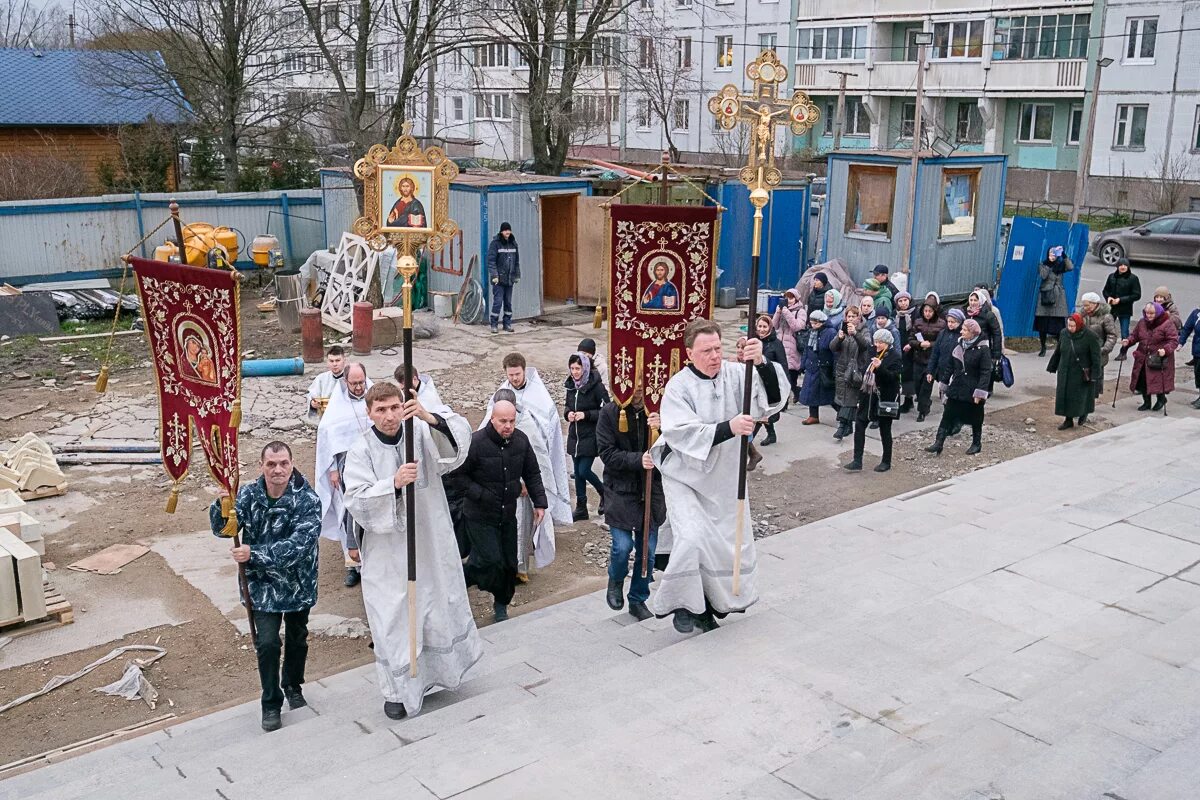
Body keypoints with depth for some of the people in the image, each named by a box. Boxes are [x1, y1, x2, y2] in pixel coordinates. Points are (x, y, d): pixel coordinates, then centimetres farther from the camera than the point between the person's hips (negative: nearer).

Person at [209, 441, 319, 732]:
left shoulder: (308, 500, -22)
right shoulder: (248, 494, -11)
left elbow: (299, 545, -30)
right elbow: (222, 531, -15)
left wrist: (254, 554, -37)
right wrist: (224, 506, -36)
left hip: (298, 583, 0)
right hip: (263, 584, 0)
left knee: (297, 639, 19)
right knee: (268, 643, -9)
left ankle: (293, 687, 46)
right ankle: (271, 703, 12)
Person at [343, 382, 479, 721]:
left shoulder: (422, 434, -4)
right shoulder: (361, 451, -8)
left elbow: (459, 435, -20)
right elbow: (357, 500, -17)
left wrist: (430, 417, -39)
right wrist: (393, 484, -32)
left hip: (431, 544, 2)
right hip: (387, 551, -2)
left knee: (441, 606, 17)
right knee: (392, 618, 3)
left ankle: (440, 669, 42)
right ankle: (398, 690, 21)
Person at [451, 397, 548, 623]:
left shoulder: (521, 441, -1)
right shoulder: (475, 442, -19)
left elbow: (532, 474, 10)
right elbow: (458, 475, -12)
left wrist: (539, 502, 5)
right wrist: (480, 495, -19)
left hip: (508, 515, 6)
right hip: (481, 517, -6)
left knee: (509, 564, 11)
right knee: (491, 561, -12)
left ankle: (501, 605, 30)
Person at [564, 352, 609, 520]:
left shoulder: (596, 386, -14)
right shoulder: (571, 385, 5)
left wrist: (586, 415, -22)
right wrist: (567, 413, -3)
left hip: (591, 437, -6)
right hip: (574, 435, 6)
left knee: (584, 470, -8)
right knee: (578, 472, 11)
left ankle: (605, 493, 19)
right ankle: (581, 508, 22)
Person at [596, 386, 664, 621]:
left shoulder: (655, 412, -2)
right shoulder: (609, 413, -6)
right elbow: (607, 453, -10)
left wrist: (662, 429, -25)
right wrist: (637, 459, -23)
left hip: (651, 490, 2)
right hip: (621, 490, -2)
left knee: (647, 550, 6)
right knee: (622, 546, -9)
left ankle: (638, 600, 26)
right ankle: (616, 581, 24)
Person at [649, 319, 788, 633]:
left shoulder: (735, 374, -11)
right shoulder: (678, 387, -17)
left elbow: (774, 398, -24)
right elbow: (684, 434, -27)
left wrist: (762, 363, -43)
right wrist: (729, 428, -39)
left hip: (724, 477, 4)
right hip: (685, 477, -4)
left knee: (734, 542, 12)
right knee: (693, 538, -21)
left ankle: (708, 606, 35)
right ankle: (683, 604, 4)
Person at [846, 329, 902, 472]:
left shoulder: (895, 358, -10)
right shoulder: (873, 354, 8)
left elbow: (892, 377, -21)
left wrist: (879, 367, -36)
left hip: (885, 398, -6)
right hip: (869, 395, 6)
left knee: (885, 430, 6)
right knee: (859, 424, -2)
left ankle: (886, 462, 21)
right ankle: (857, 461, 1)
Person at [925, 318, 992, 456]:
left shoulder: (983, 349, -15)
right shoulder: (959, 344, 4)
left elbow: (986, 372, -17)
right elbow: (951, 366, 11)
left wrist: (980, 392, -21)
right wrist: (945, 385, 11)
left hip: (973, 392, -5)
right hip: (956, 389, 6)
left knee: (975, 418, 11)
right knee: (947, 416, 2)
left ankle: (977, 444, 27)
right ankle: (938, 443, 3)